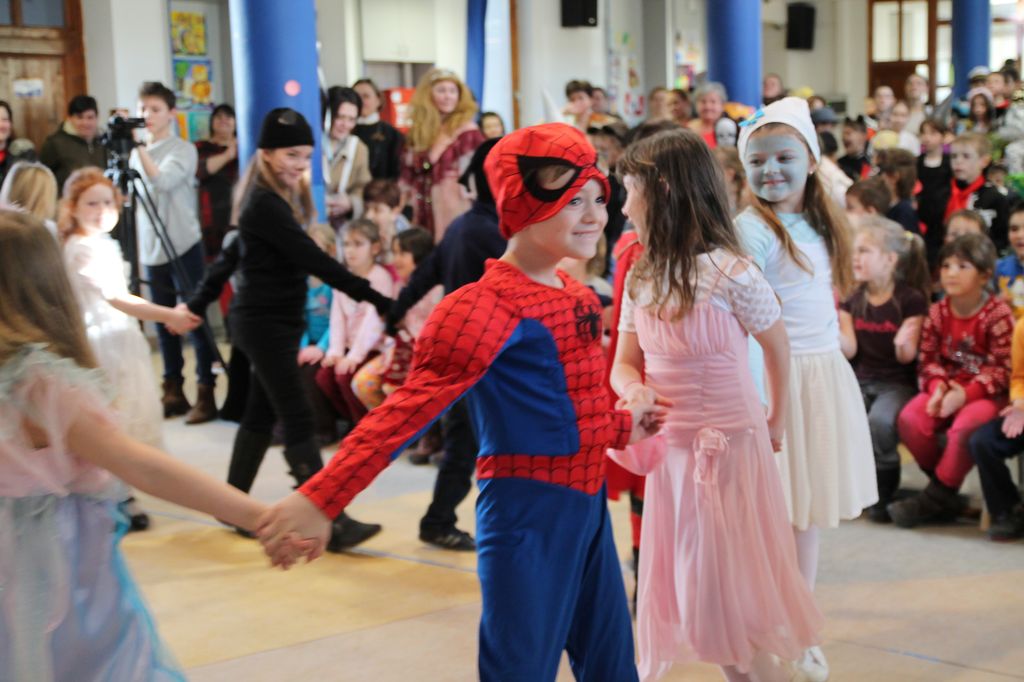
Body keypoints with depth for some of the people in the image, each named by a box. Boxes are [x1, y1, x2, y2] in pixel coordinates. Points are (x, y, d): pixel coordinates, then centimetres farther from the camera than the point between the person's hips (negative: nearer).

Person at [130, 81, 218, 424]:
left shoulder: (183, 150, -4)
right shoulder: (137, 153, 13)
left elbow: (163, 181, -22)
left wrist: (141, 148, -22)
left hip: (183, 246, -6)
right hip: (151, 249, 6)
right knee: (163, 323, 9)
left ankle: (205, 393, 0)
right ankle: (173, 391, 17)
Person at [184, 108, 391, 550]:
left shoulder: (277, 199, 12)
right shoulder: (264, 205, -18)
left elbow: (233, 256, 18)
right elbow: (314, 260, -24)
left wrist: (197, 305, 23)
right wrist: (375, 299, -26)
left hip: (275, 322, 10)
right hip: (264, 323, -10)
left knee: (261, 414, 15)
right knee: (298, 421, -12)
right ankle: (330, 521, -14)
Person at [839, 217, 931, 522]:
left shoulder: (911, 299, -6)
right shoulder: (852, 299, 7)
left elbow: (907, 357, -8)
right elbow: (849, 349, 0)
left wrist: (904, 344, -30)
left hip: (897, 383, -4)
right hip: (860, 381, 4)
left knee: (879, 421, -34)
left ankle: (884, 493, -10)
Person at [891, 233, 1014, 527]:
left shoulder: (998, 314, -12)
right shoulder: (938, 312, 3)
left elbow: (1003, 369, -14)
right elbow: (928, 359, 4)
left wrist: (965, 394, -23)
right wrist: (938, 387, -17)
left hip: (987, 392, -5)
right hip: (948, 387, 5)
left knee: (964, 426, -35)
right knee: (910, 418, -22)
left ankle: (936, 497, -13)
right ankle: (946, 495, -5)